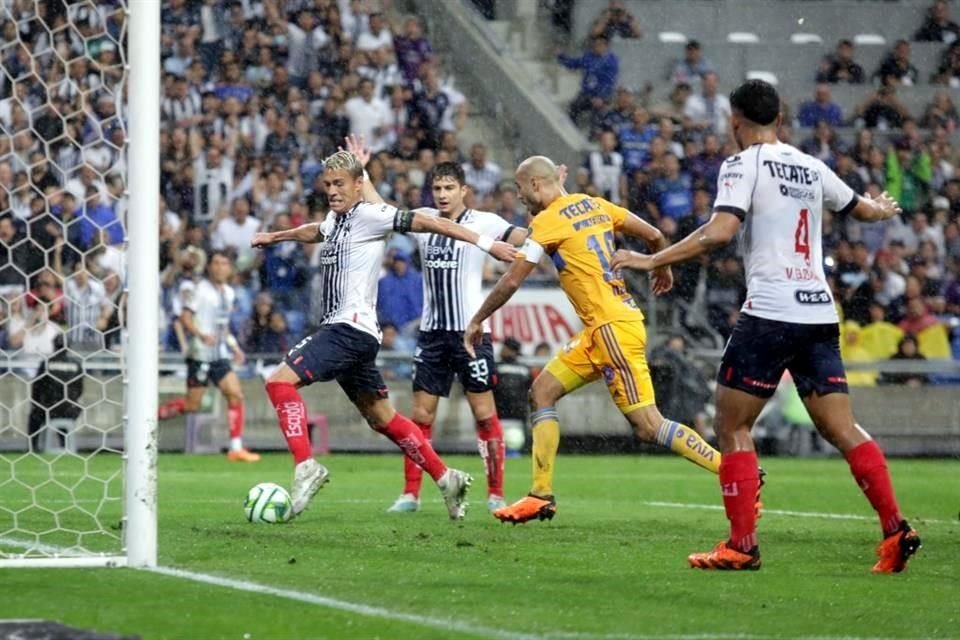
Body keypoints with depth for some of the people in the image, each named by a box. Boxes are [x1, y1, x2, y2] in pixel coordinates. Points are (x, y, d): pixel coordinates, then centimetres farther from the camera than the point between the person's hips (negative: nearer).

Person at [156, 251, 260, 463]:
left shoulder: (229, 293, 15)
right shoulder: (199, 289, -8)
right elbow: (185, 317, -14)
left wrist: (233, 346, 17)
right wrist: (201, 335, -30)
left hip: (220, 355, 7)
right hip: (200, 355, -7)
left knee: (235, 395, -5)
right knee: (192, 404, -5)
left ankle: (236, 448, -4)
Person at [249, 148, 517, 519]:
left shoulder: (370, 215, -8)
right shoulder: (335, 219, 17)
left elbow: (427, 222, -11)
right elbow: (315, 232, 42)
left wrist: (485, 243, -15)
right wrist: (274, 237, 57)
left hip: (351, 330, -9)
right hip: (340, 331, 9)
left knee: (281, 380, -19)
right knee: (381, 418, 14)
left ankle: (305, 466, -21)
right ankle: (445, 478, 21)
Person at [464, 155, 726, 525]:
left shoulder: (547, 222, -9)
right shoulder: (594, 205, 13)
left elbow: (512, 281, -8)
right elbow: (654, 236, 16)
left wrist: (477, 321, 5)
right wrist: (663, 269, 36)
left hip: (612, 327, -10)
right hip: (601, 329, 10)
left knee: (648, 426, -10)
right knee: (542, 390, 11)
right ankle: (542, 495, 8)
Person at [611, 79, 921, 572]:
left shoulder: (743, 165, -4)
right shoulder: (811, 168, 15)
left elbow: (718, 232, -18)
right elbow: (864, 209, 31)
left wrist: (653, 261, -13)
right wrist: (884, 209, 54)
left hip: (770, 313, -6)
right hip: (820, 313, 6)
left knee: (731, 425, 2)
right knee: (840, 428, 6)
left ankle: (742, 545, -3)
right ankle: (895, 529, -5)